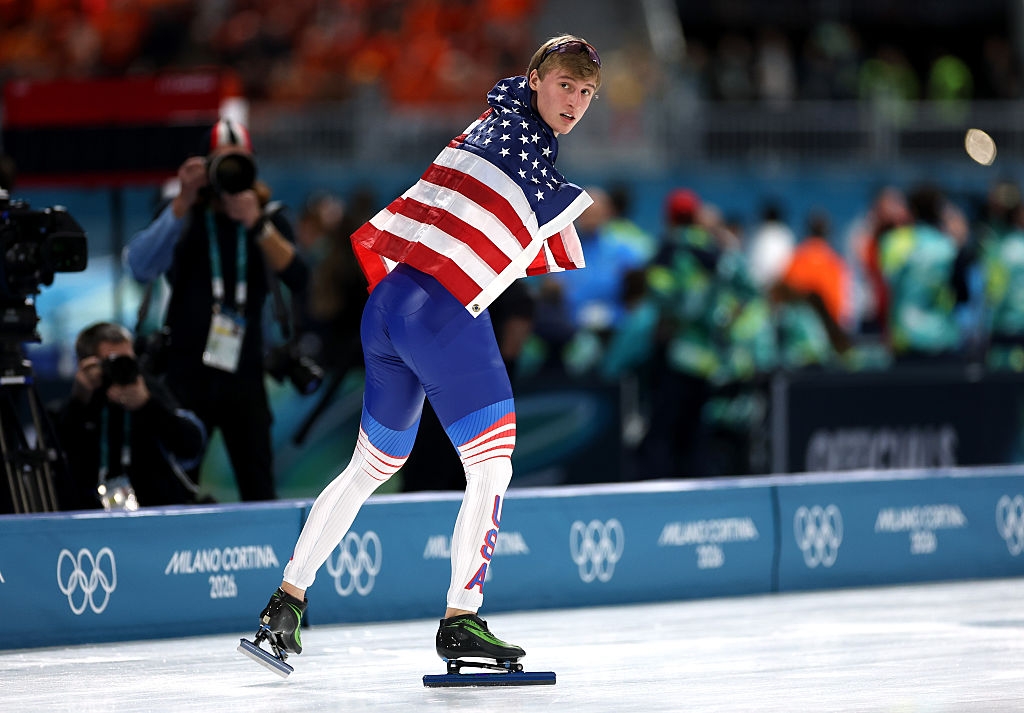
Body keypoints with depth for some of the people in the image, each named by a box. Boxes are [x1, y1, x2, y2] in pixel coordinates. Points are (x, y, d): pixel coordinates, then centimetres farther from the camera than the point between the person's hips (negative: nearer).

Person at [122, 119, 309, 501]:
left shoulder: (268, 217, 7)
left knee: (259, 491, -2)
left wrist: (257, 225, -20)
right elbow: (140, 266, -14)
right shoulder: (184, 214, 3)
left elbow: (297, 278, -9)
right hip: (187, 373, -1)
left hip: (243, 373, 1)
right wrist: (183, 203, -19)